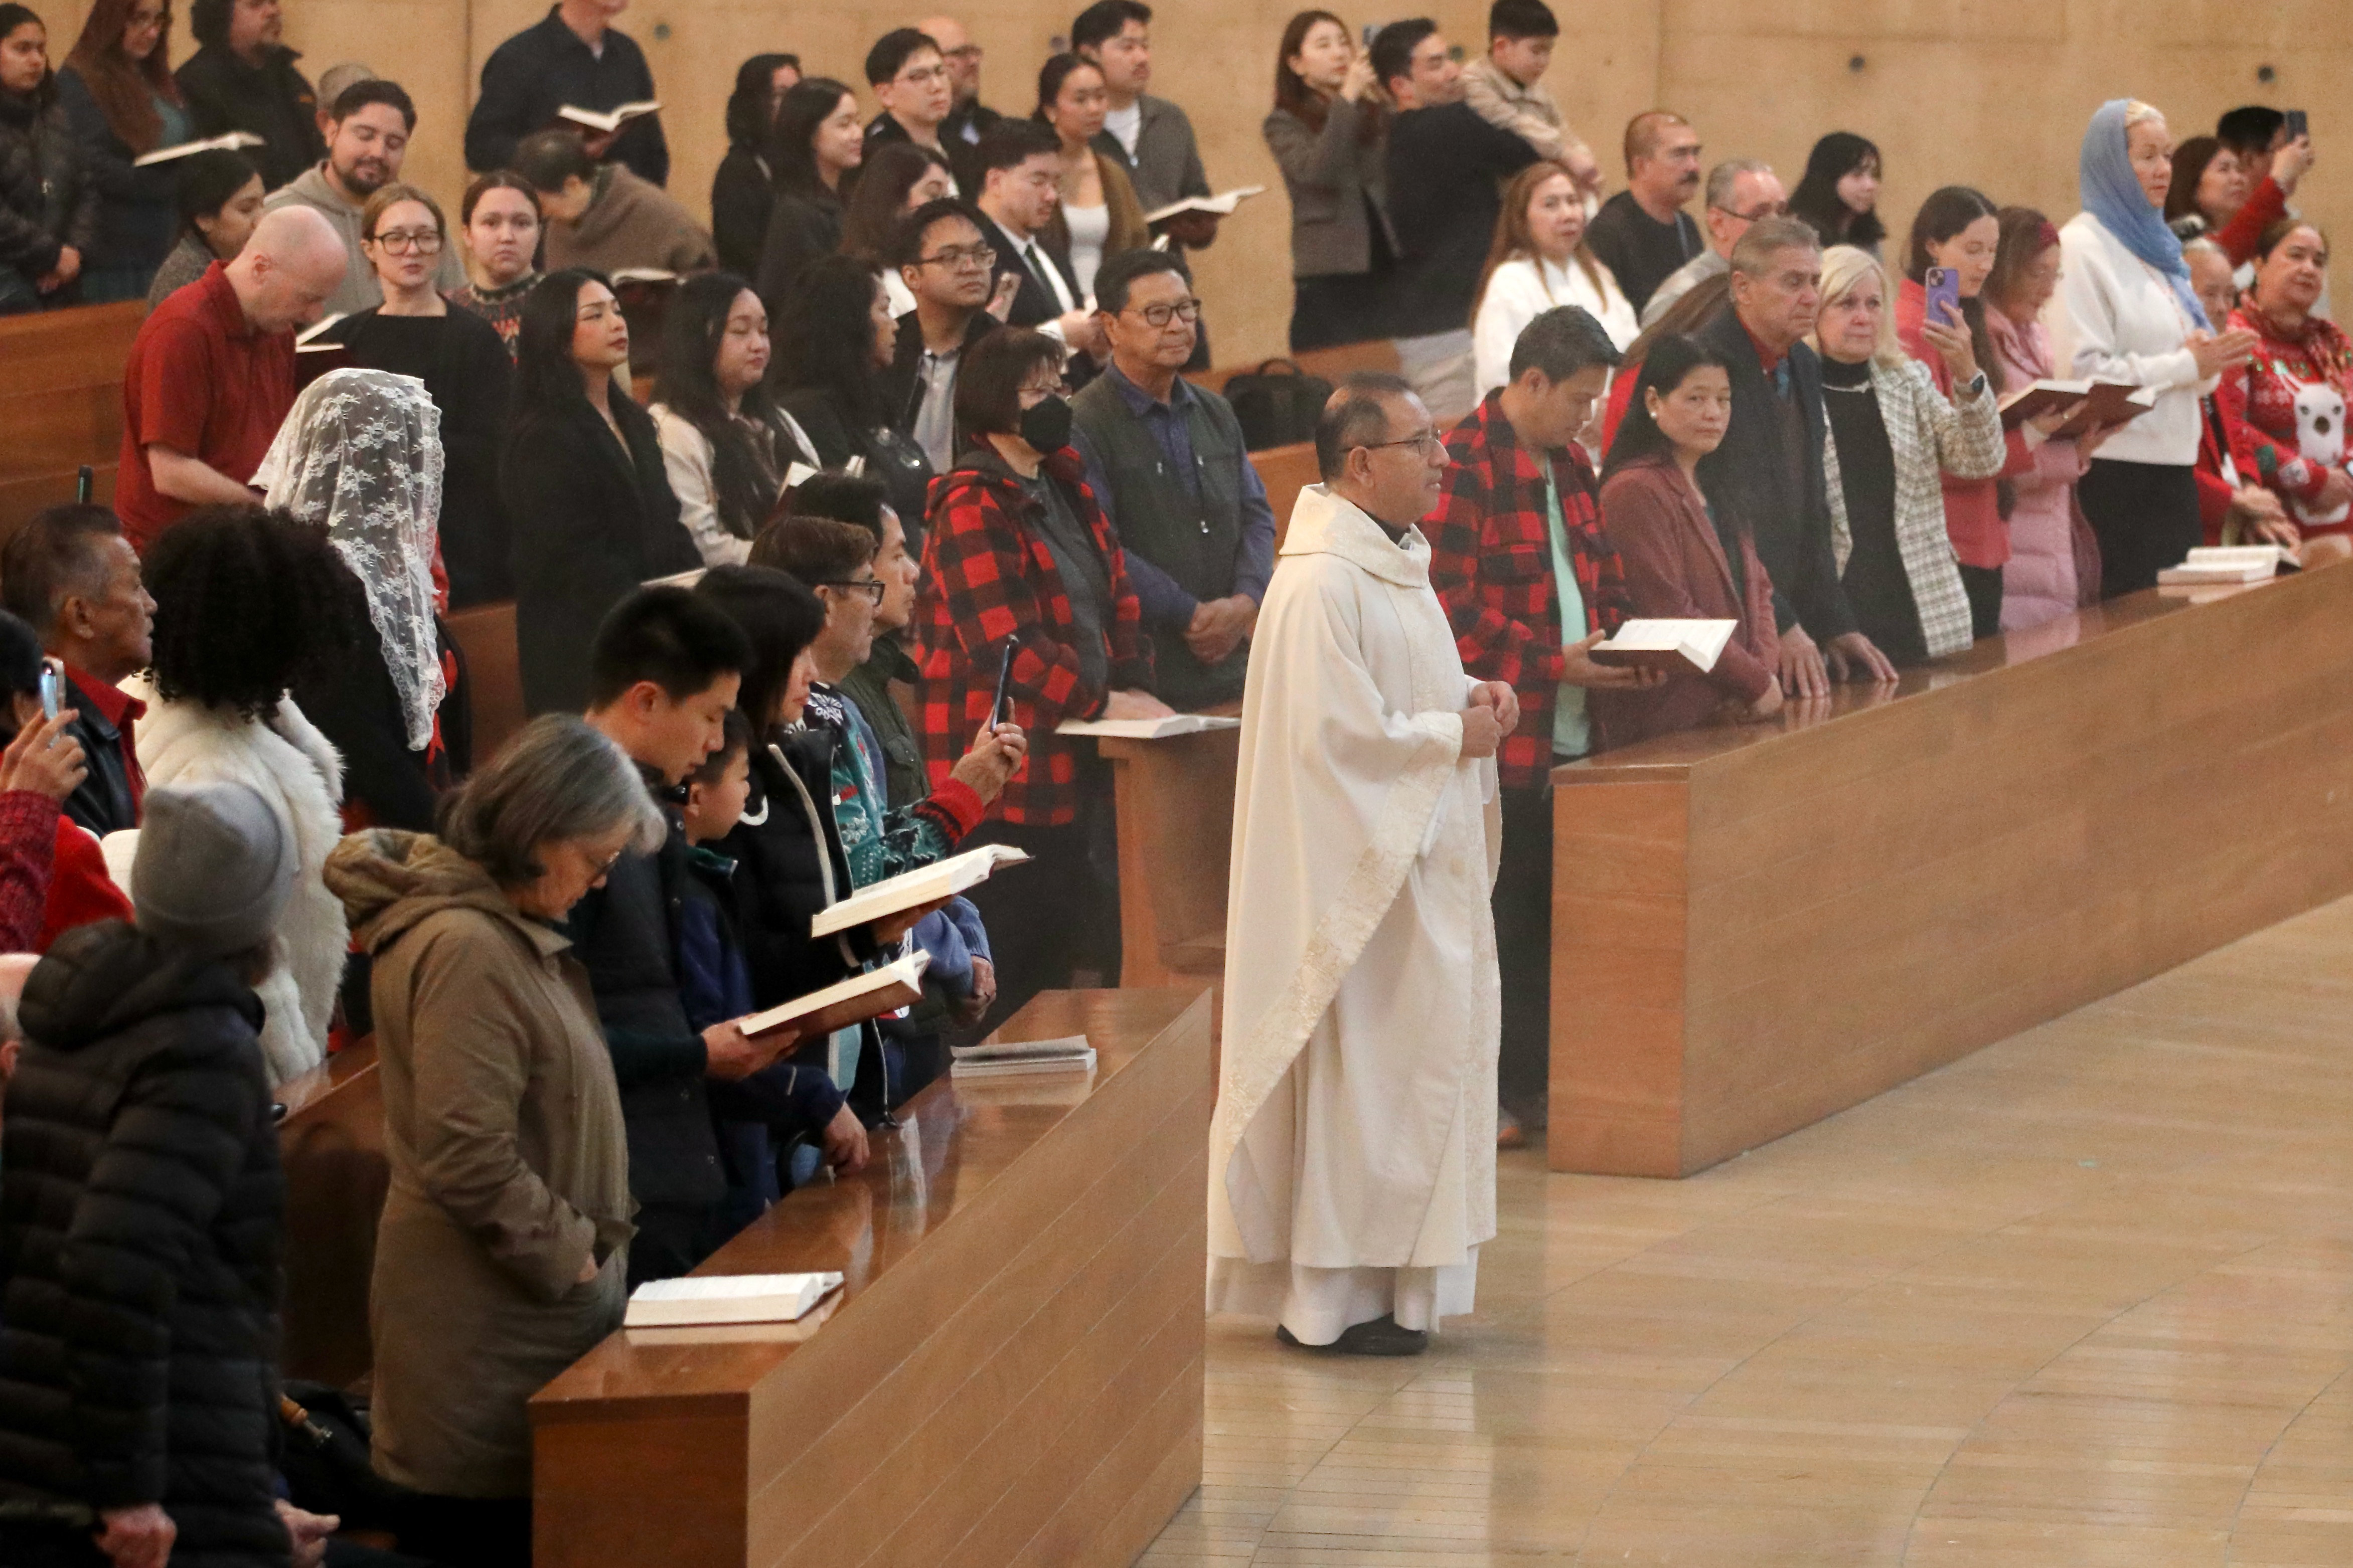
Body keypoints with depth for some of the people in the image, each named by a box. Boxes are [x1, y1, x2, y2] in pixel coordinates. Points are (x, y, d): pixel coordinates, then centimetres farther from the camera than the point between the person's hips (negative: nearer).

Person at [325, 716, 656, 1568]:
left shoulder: (508, 929, 13)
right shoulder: (464, 947, -20)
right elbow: (468, 1161, -23)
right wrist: (568, 1258, -13)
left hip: (537, 1302, 10)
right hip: (491, 1328, -10)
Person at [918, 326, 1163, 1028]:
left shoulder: (1064, 483, 15)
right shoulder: (972, 506, -13)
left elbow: (1116, 592, 19)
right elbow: (1006, 645, -20)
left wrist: (1136, 684, 5)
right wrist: (1104, 702, -18)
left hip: (1075, 759, 9)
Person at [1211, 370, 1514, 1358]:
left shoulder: (1394, 562, 13)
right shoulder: (1322, 583, -20)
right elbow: (1334, 731, -23)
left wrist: (1468, 695, 6)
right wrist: (1452, 736, -14)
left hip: (1416, 860, 10)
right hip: (1356, 867, -10)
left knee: (1418, 1056, 13)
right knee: (1360, 1069, -4)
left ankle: (1387, 1283, 20)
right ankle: (1333, 1297, 3)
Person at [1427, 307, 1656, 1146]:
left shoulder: (1570, 466, 16)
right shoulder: (1465, 469, -13)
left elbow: (1600, 576, 25)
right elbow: (1452, 606, -17)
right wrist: (1552, 662, -17)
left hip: (1569, 732, 8)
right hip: (1499, 735, -8)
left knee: (1551, 915, 10)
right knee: (1502, 914, -4)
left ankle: (1532, 1083, 16)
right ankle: (1493, 1095, 2)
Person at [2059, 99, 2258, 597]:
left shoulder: (2154, 243, 16)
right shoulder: (2082, 248, -10)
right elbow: (2084, 370, -20)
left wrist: (2208, 357, 3)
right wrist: (2188, 365, -16)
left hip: (2172, 465, 8)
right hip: (2116, 475, -8)